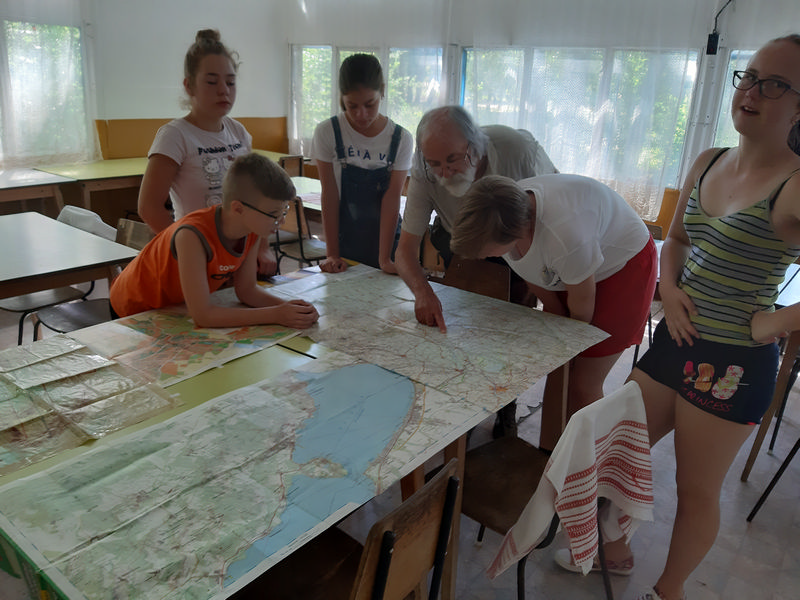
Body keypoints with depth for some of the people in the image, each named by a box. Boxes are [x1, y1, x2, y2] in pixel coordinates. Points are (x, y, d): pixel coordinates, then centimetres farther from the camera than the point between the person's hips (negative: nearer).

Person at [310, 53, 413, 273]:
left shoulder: (401, 139, -5)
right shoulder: (327, 132, -8)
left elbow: (391, 200, -11)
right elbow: (330, 196, -9)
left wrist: (385, 259, -18)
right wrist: (332, 254, -12)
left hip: (385, 238, 1)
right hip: (344, 241, -1)